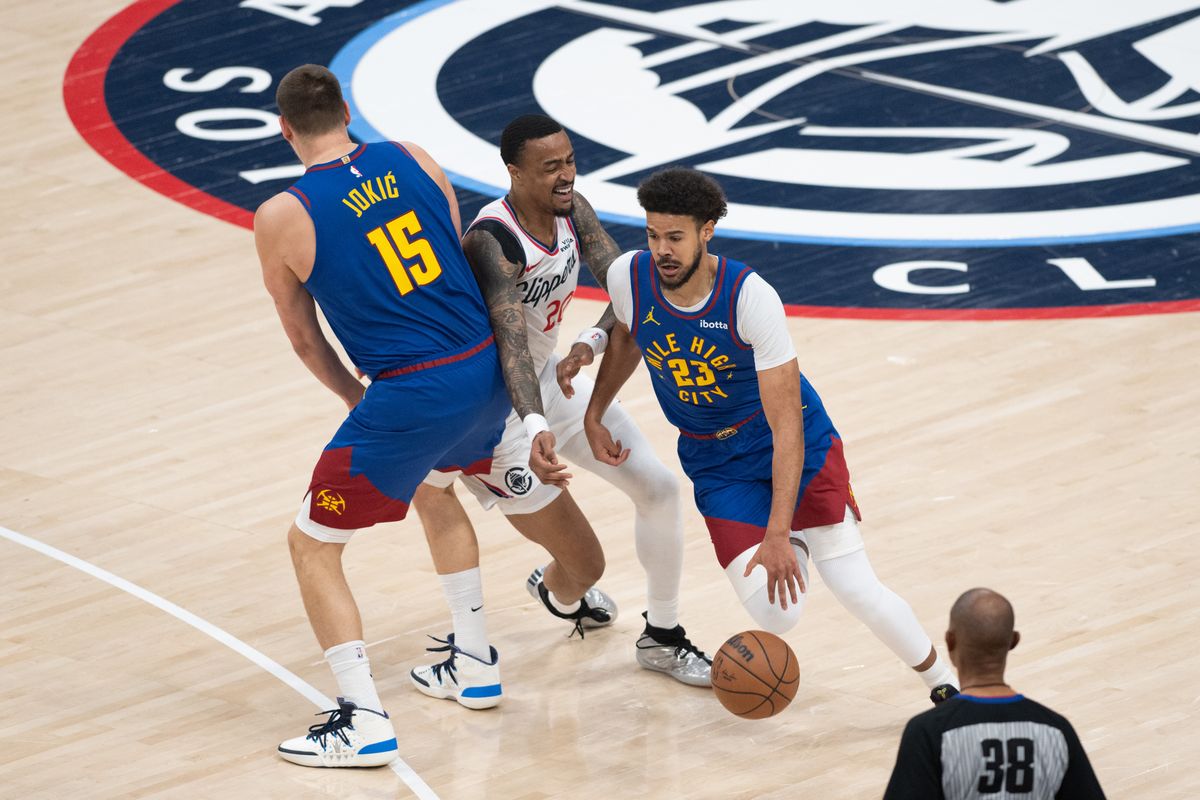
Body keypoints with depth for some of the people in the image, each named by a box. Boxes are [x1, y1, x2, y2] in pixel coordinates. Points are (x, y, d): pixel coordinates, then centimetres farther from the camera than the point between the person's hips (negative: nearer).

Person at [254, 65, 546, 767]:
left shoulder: (281, 219, -6)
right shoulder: (413, 160, 6)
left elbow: (304, 338, 6)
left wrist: (354, 394, 25)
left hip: (410, 395, -6)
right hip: (489, 368, 6)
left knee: (313, 545, 9)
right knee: (434, 484, 37)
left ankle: (364, 721, -1)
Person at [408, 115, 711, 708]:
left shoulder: (571, 210, -6)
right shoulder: (493, 242, -31)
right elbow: (510, 344, -42)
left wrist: (592, 340, -34)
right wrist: (535, 429, -56)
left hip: (549, 375, 8)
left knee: (659, 487, 5)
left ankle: (662, 638, 24)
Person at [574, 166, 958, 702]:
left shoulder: (751, 297, -29)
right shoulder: (628, 277, -17)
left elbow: (786, 427, -29)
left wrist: (777, 535, -34)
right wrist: (594, 414, 12)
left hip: (800, 449, -3)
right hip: (717, 463, 3)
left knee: (857, 592, -12)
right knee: (774, 615, -15)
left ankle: (945, 688, 14)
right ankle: (794, 549, 24)